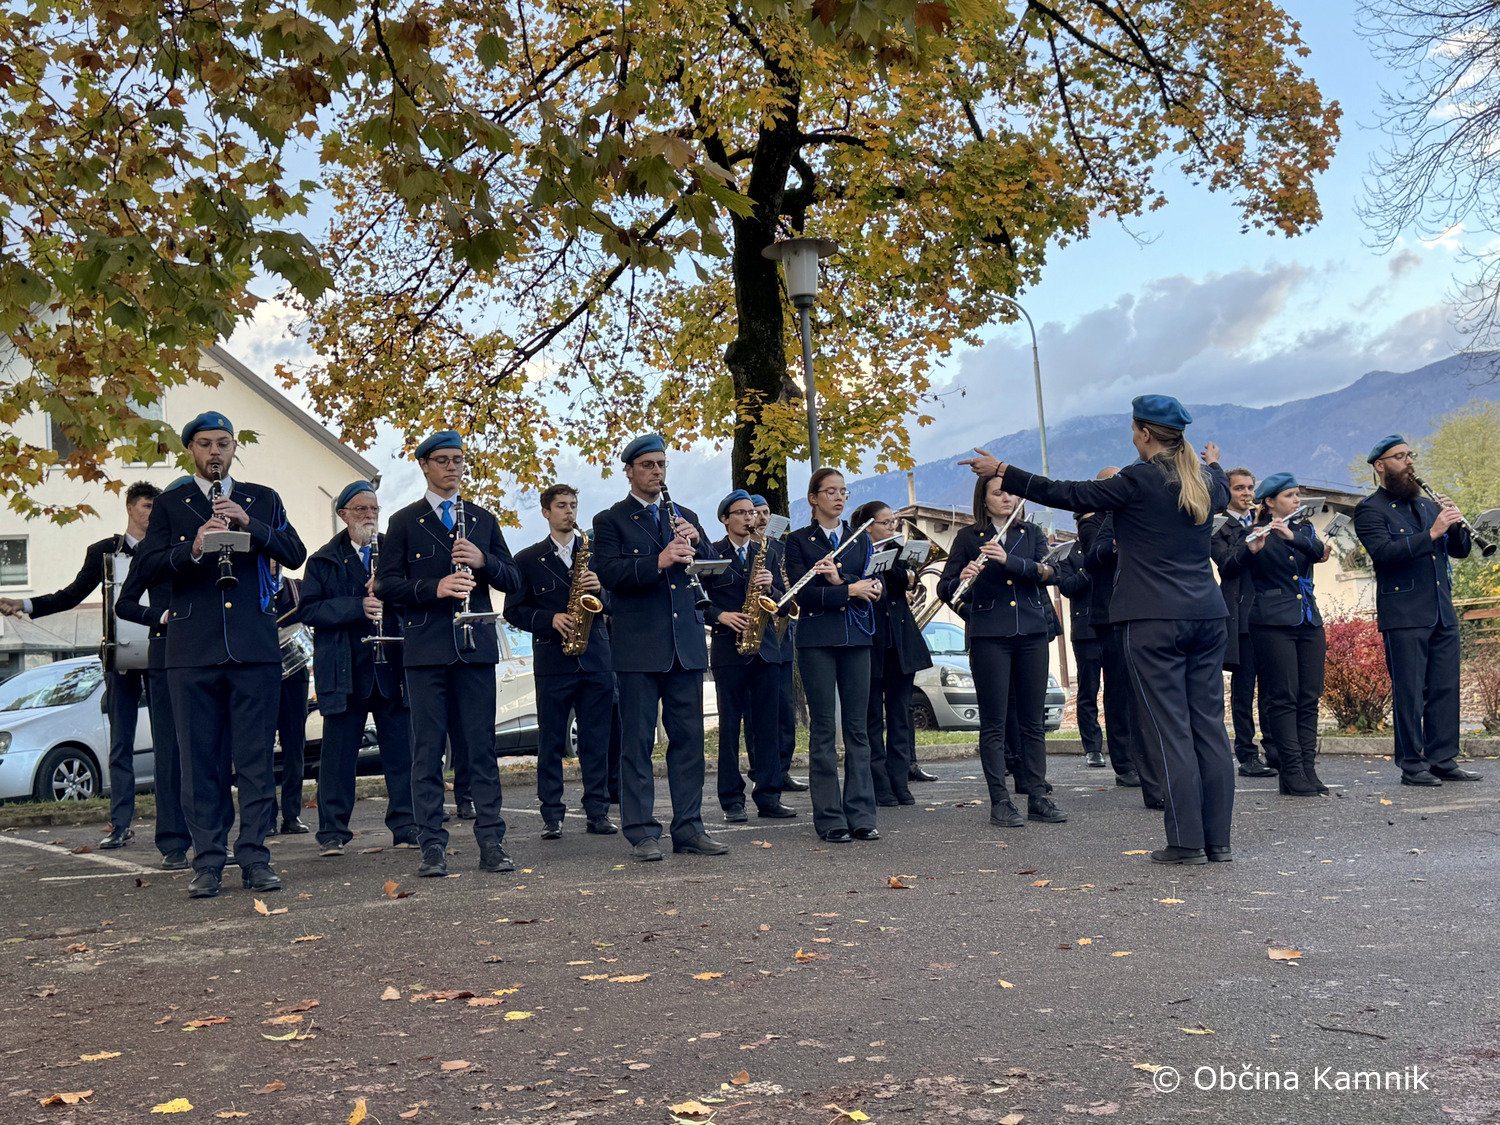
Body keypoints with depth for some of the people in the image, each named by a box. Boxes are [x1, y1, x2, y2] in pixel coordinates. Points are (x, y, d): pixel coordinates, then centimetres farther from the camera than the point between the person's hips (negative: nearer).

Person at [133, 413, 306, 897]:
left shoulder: (263, 499, 15)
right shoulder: (169, 505, 13)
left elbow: (295, 554, 4)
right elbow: (147, 567, 1)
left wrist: (248, 523, -10)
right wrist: (192, 550, -16)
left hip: (255, 646, 0)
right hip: (193, 648, 0)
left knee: (256, 756, 0)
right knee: (201, 758, 2)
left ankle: (255, 858, 5)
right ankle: (208, 862, 9)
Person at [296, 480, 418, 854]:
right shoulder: (324, 560, 8)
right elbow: (307, 610, -2)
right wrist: (357, 607, -15)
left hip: (392, 666, 1)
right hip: (344, 671, -1)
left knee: (401, 750, 3)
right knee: (338, 752, 1)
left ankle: (405, 826, 11)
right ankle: (332, 831, 11)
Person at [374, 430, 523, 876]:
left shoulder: (484, 520, 16)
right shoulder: (404, 522, 8)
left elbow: (513, 581, 12)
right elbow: (386, 586, 0)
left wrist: (483, 561, -8)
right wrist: (434, 588, -15)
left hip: (475, 645, 2)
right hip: (426, 648, -2)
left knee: (482, 747, 2)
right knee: (427, 750, 0)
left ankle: (491, 843, 6)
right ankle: (432, 847, 6)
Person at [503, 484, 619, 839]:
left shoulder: (596, 552, 14)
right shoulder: (528, 559, 8)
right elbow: (513, 610, 4)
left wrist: (600, 589, -10)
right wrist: (550, 620, -11)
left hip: (596, 659, 2)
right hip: (552, 660, -1)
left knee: (596, 740, 3)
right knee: (550, 741, 1)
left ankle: (597, 812, 10)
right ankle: (552, 815, 8)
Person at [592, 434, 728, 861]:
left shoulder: (685, 517, 18)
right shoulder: (610, 521, 4)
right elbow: (607, 572, -11)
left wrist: (696, 542, -7)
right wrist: (658, 562, -23)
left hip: (686, 644, 4)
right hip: (638, 647, -4)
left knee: (688, 738, 6)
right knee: (637, 741, -1)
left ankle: (689, 827, 14)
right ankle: (641, 832, 6)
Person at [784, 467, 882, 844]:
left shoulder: (860, 538, 15)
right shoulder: (798, 540, 4)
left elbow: (873, 587, 3)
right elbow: (803, 594, -8)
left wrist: (840, 578, -13)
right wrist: (850, 591, -12)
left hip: (856, 636, 3)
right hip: (817, 639, -3)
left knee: (857, 726, 2)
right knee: (823, 728, -2)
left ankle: (861, 815, 7)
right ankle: (830, 818, 3)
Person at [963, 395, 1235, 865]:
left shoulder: (1139, 480, -9)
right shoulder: (1205, 482, 12)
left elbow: (1067, 494, -7)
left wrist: (1002, 471, 0)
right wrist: (1214, 463, 59)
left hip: (1156, 619, -7)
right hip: (1207, 615, 7)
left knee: (1170, 728, -3)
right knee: (1210, 724, 8)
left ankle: (1187, 841, 0)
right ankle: (1219, 840, 11)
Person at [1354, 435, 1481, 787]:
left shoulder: (1427, 505, 20)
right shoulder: (1370, 510, -2)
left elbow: (1461, 550, 17)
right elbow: (1384, 551, -19)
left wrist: (1454, 523, -3)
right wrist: (1431, 533, -23)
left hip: (1443, 613, 7)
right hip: (1403, 615, -7)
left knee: (1445, 689, 7)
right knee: (1409, 692, -5)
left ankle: (1443, 759, 14)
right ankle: (1412, 765, 1)